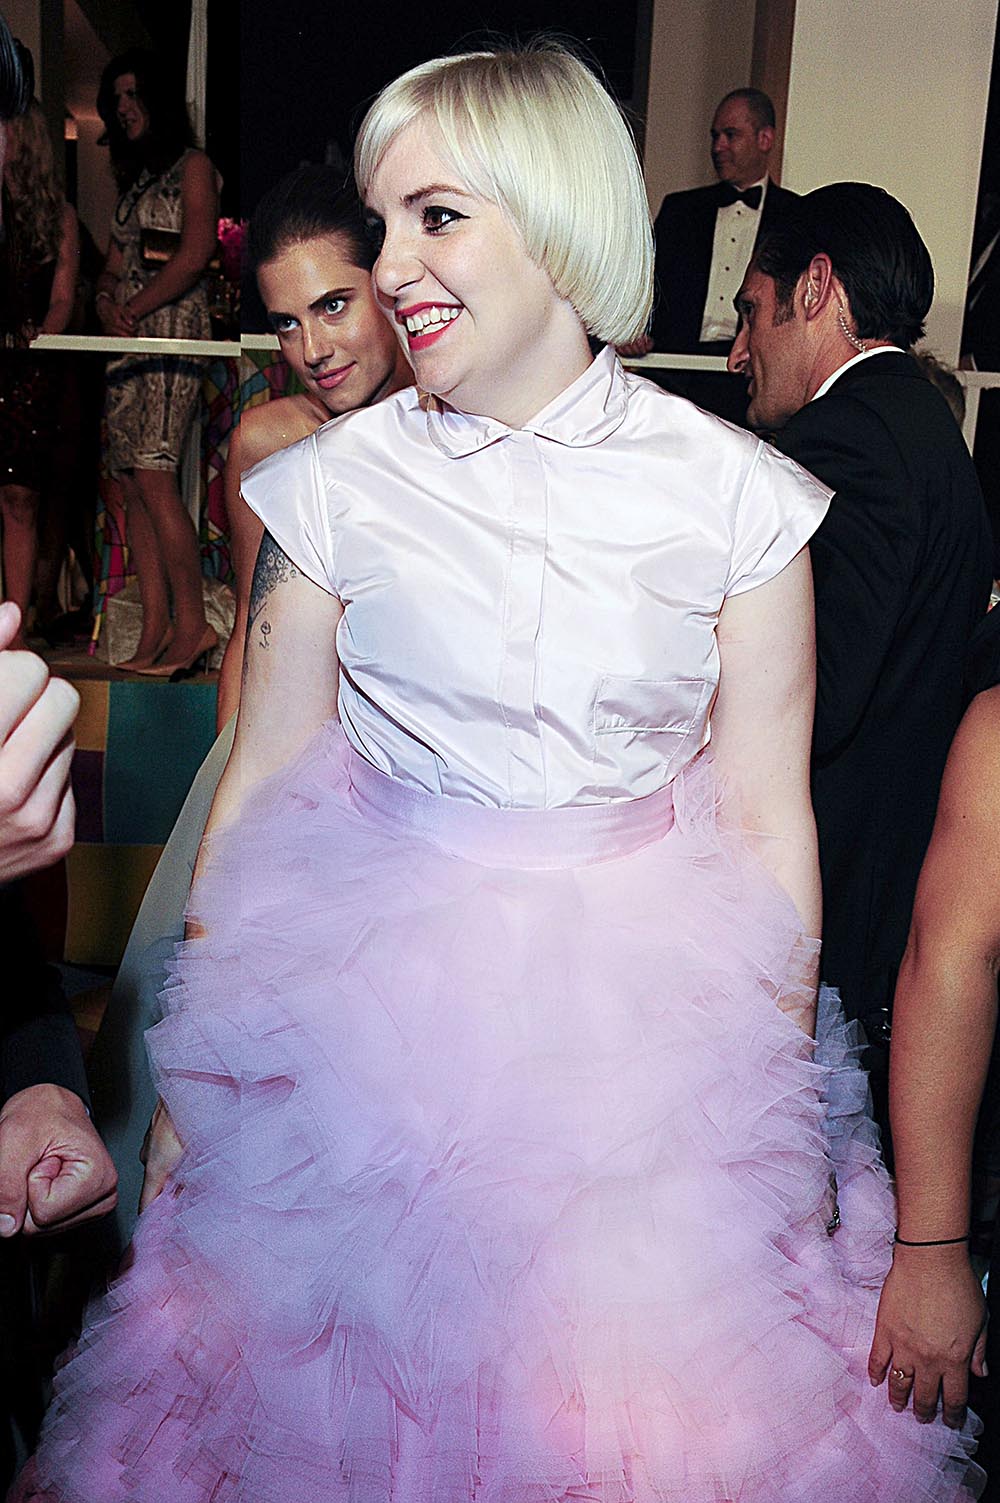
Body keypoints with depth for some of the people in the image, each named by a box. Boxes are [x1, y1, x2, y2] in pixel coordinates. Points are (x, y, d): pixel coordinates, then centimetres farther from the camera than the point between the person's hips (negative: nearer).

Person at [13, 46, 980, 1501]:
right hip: (379, 996, 1)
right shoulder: (334, 483, -4)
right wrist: (196, 1068, 2)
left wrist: (781, 1107, 1)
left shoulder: (734, 493, -6)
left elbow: (766, 818, -2)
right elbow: (261, 782, 1)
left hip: (649, 1018, 0)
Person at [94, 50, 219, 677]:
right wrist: (108, 302, 0)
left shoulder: (193, 166, 3)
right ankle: (156, 630, -3)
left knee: (153, 478, -19)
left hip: (172, 330, -8)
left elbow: (193, 257, -9)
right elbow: (114, 264, 21)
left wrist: (133, 309, -8)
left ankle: (192, 624, -15)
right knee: (133, 485, -1)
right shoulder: (134, 180, 26)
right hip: (129, 339, 8)